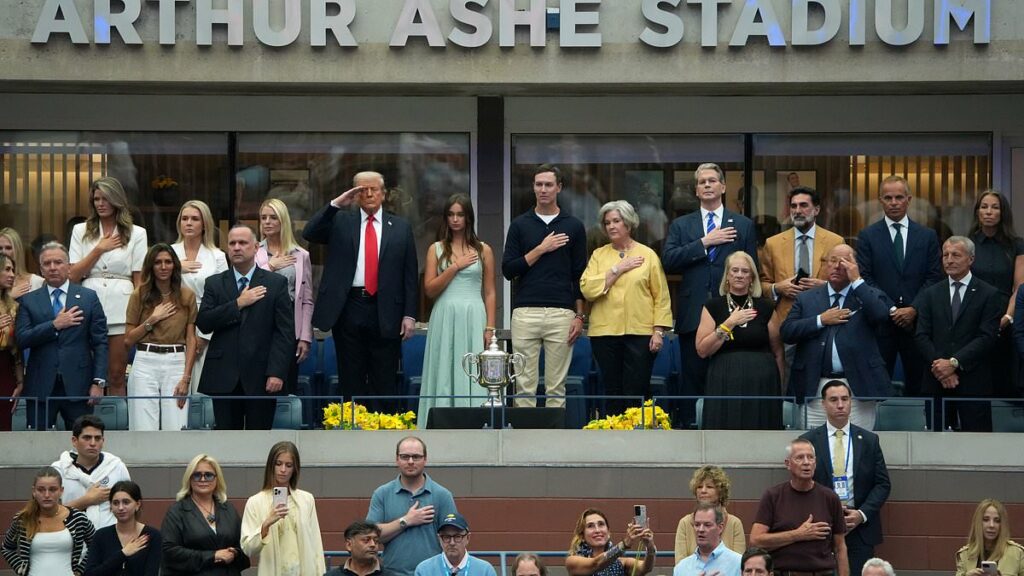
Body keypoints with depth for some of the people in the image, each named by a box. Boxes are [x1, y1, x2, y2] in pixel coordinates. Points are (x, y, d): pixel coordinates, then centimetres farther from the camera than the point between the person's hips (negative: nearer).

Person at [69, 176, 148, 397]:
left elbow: (139, 279, 7)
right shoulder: (81, 231, 13)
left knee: (116, 376, 0)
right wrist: (100, 249, -1)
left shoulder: (136, 234, 9)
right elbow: (73, 275, 5)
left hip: (121, 308, -1)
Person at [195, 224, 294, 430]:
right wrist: (238, 304, -10)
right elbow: (203, 322, -2)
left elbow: (285, 332, 0)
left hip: (260, 379, -2)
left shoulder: (276, 283, 6)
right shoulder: (215, 284, 12)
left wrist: (276, 372, -10)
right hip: (224, 378, 2)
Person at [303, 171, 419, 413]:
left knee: (384, 384, 3)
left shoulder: (400, 227, 8)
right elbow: (309, 234, -7)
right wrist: (336, 204, -13)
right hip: (349, 309, 0)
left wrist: (409, 314, -2)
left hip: (385, 313, 0)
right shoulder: (341, 222, 9)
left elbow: (410, 275, 6)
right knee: (351, 383, 5)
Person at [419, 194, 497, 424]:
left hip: (473, 318, 0)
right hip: (444, 317, 0)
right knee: (445, 376, -1)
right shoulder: (436, 249, 8)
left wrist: (489, 328, -1)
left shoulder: (483, 250, 8)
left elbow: (489, 293, 7)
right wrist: (455, 267, -8)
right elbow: (429, 289, 0)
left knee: (472, 377, -3)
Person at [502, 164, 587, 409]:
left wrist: (579, 316, 1)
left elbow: (579, 275, 8)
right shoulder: (520, 225, 8)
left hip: (561, 314, 0)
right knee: (525, 384, -1)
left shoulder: (573, 227, 8)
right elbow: (508, 269, 1)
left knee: (556, 386, 2)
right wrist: (541, 249, -8)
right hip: (525, 312, 0)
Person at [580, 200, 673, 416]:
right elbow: (587, 289, -5)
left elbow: (661, 297, 4)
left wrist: (659, 331, -4)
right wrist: (617, 270, -7)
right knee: (613, 392, 5)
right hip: (605, 332, 2)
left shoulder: (647, 255, 5)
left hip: (640, 332, -2)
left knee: (637, 391, -5)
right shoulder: (599, 255, 10)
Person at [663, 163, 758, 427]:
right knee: (692, 378, 1)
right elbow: (668, 260, -4)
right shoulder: (681, 225, 11)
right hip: (693, 314, 0)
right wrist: (704, 243, -10)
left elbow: (752, 270, 8)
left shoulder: (743, 225, 10)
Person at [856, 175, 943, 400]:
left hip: (916, 320, 1)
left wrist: (914, 309, -9)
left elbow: (934, 278, 4)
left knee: (917, 385, 4)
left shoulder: (927, 236, 9)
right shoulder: (867, 236, 4)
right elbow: (865, 279, -2)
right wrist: (891, 310, -11)